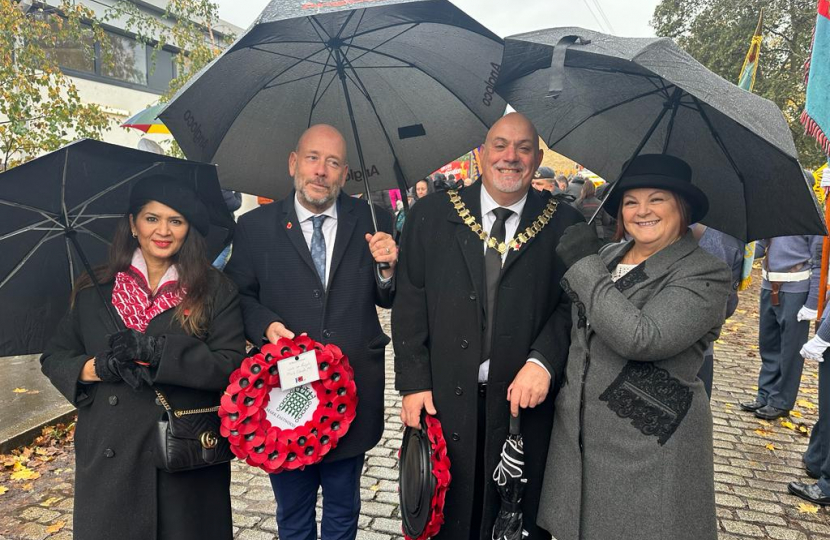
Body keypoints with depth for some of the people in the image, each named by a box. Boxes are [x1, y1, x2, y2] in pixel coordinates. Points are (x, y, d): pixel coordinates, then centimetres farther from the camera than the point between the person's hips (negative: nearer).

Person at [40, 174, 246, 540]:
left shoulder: (214, 289, -2)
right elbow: (54, 357, 9)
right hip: (108, 460, 2)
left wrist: (155, 351, -21)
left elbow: (231, 365, -12)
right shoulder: (94, 290, 7)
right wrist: (93, 368, -12)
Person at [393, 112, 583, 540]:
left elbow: (571, 304, -1)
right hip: (445, 401, 0)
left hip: (526, 397, 0)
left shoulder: (563, 224, 0)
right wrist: (414, 383, -5)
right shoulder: (431, 215, 1)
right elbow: (410, 303, 0)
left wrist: (544, 361, -17)